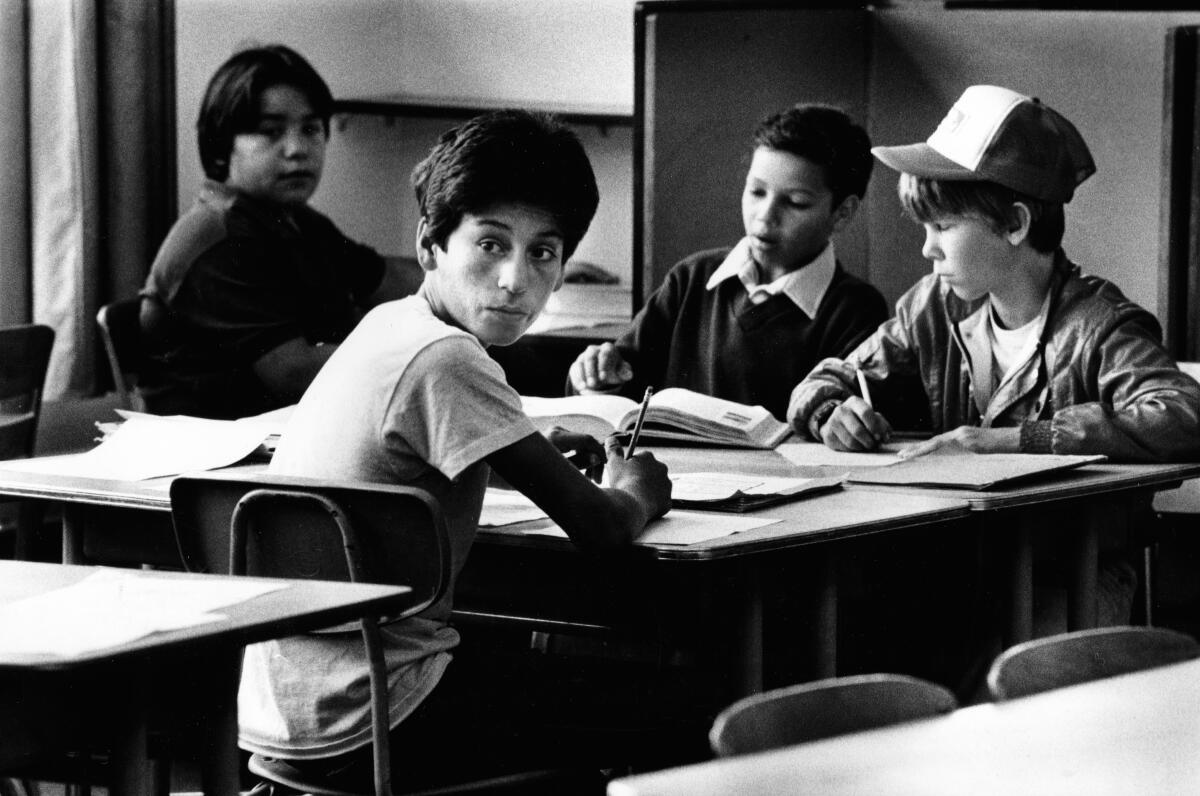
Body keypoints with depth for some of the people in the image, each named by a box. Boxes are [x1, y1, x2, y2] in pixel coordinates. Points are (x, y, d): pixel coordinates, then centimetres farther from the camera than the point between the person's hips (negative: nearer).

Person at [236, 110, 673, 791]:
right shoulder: (445, 362, -21)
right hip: (362, 731, -9)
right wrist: (636, 493, 2)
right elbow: (600, 529, -20)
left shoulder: (390, 324, 5)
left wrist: (534, 449, 8)